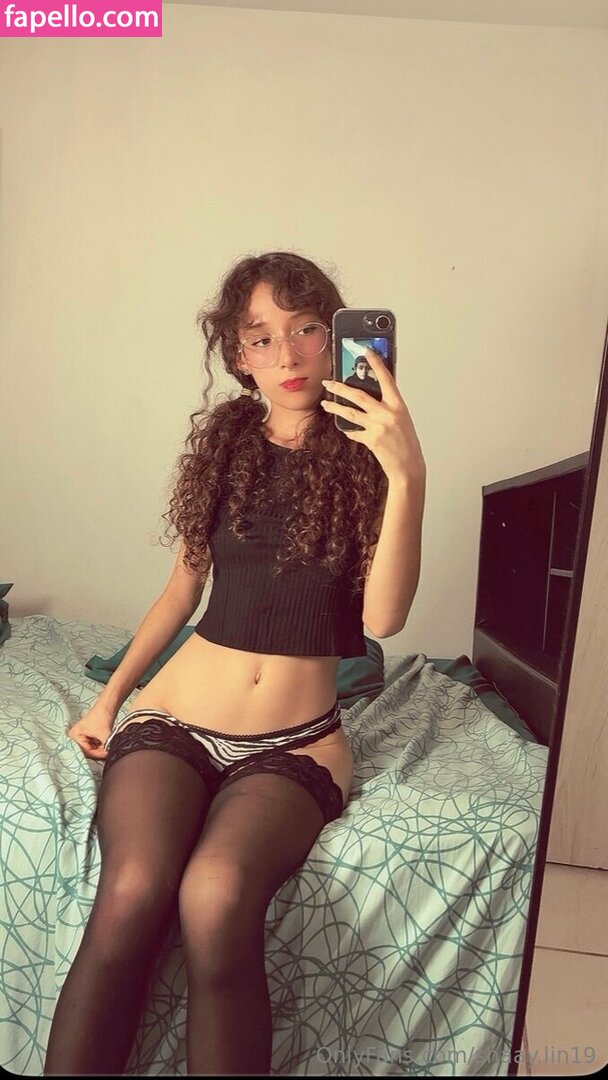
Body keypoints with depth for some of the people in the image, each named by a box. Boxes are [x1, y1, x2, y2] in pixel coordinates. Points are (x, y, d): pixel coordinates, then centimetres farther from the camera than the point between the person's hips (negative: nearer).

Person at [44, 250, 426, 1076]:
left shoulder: (364, 456, 1)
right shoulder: (224, 439, 10)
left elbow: (382, 617, -12)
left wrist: (408, 477, -22)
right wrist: (111, 694, 11)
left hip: (296, 742, -2)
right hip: (175, 715, 2)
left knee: (217, 899, -31)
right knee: (131, 897, -26)